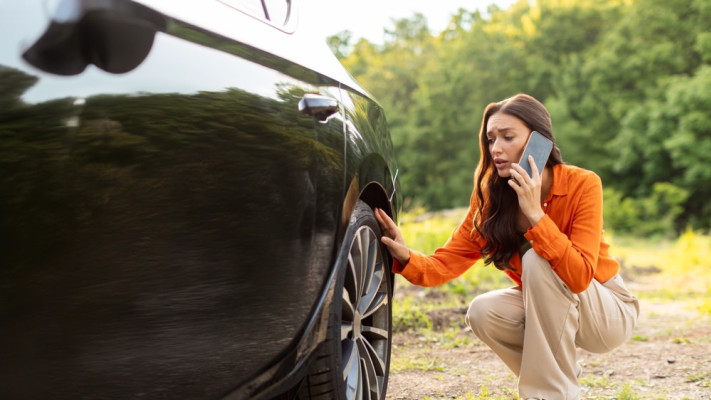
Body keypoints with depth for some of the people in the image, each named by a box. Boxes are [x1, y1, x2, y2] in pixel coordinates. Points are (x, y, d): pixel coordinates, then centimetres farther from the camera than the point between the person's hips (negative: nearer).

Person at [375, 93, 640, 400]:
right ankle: (560, 372, 3)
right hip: (545, 310, 4)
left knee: (537, 260, -29)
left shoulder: (582, 184, -22)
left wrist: (535, 214, -39)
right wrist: (406, 258, -34)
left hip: (609, 312, -4)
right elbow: (445, 264, -14)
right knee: (483, 313, -24)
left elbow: (580, 276, -32)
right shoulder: (490, 198, -9)